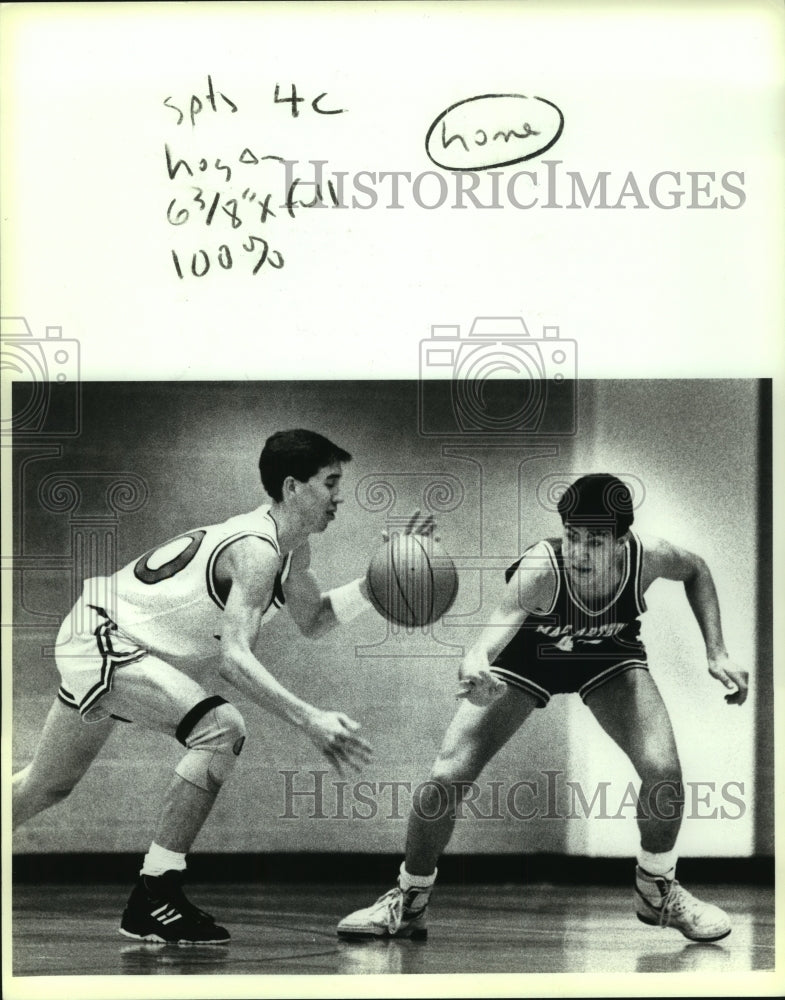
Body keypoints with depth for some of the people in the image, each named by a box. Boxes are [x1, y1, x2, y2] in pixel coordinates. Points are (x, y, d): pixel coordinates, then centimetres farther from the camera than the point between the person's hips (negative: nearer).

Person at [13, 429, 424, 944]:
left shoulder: (292, 546, 1)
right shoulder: (256, 551, -28)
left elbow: (313, 620, 11)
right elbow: (234, 656, -37)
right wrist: (309, 719, -45)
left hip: (101, 640, 10)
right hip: (101, 639, -10)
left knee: (48, 786, 23)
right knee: (222, 728, -26)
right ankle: (153, 898, -20)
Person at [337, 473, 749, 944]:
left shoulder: (648, 557, -30)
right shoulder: (540, 569, -40)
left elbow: (696, 570, -6)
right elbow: (498, 624, -55)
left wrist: (717, 652, -13)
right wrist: (475, 669, -78)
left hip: (608, 653, 2)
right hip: (526, 655, -2)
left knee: (664, 769, -19)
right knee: (447, 777, -13)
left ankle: (658, 891, 12)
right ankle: (409, 904, 13)